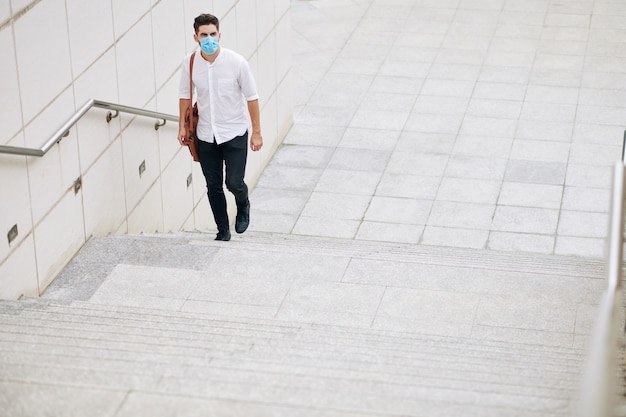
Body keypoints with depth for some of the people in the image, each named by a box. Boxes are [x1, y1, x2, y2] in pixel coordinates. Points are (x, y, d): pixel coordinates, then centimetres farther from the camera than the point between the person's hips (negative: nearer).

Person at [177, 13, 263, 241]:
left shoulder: (236, 62, -17)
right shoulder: (189, 63, -9)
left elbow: (251, 97, -8)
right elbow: (185, 94, 7)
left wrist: (257, 132, -6)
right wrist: (182, 126, 5)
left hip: (234, 133, -3)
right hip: (206, 136, 3)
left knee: (234, 182, -5)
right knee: (213, 186, 8)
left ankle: (243, 207, 31)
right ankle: (223, 231, 26)